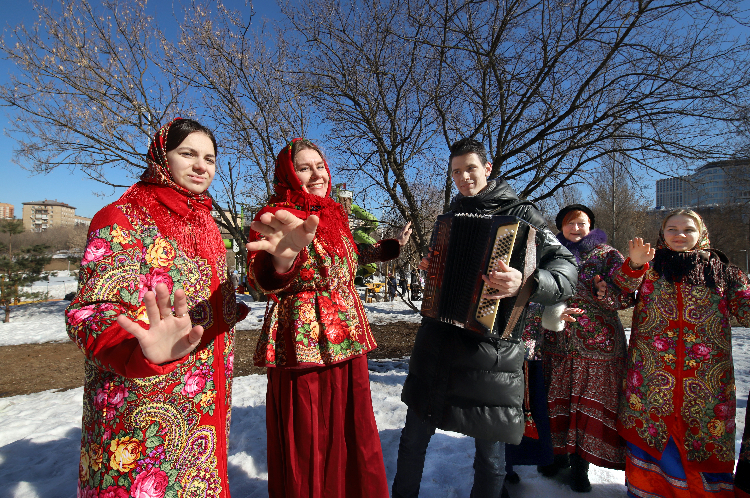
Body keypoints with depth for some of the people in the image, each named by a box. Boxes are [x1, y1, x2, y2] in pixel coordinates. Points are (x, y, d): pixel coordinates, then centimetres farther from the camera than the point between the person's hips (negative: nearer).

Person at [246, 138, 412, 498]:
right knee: (308, 446, 6)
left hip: (348, 344, 7)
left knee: (353, 436, 19)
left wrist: (392, 246, 32)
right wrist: (283, 259, -54)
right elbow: (263, 279, -32)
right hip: (305, 347, -6)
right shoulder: (277, 219, -11)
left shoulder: (334, 215, 8)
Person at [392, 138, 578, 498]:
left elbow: (566, 266, -13)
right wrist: (430, 266, 6)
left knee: (490, 451, 10)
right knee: (414, 435, 18)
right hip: (439, 339, 5)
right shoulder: (453, 213, 13)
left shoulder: (519, 213, -4)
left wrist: (527, 282, -32)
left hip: (491, 345, -5)